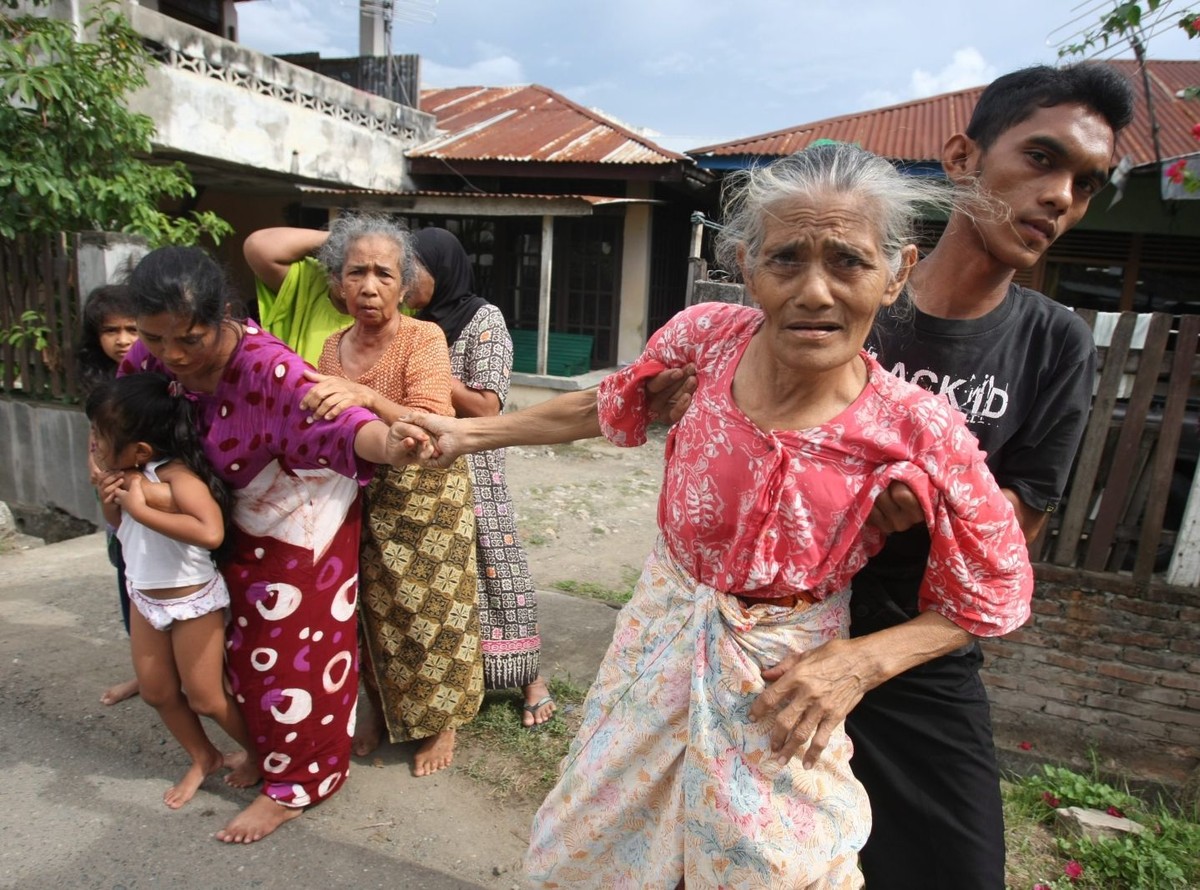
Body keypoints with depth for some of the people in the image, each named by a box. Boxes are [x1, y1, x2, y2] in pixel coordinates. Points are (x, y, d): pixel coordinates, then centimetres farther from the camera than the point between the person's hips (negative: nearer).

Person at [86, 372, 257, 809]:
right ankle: (203, 758, 39)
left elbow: (211, 532, -48)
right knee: (156, 691, 18)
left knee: (204, 698, 6)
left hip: (192, 601, -8)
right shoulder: (129, 472, -5)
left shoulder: (177, 476, -30)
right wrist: (110, 502, -10)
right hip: (145, 597, 9)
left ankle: (258, 752, 32)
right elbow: (119, 525, 13)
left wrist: (140, 508, -39)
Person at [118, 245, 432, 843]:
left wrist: (386, 445, -71)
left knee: (295, 656, 5)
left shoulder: (267, 368, -35)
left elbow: (333, 419, -50)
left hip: (303, 525, -7)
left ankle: (294, 787, 26)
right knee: (247, 648, 24)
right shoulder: (149, 356, -13)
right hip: (240, 526, 8)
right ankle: (262, 747, 50)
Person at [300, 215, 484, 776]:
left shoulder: (424, 339, -14)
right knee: (374, 611, 16)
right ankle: (380, 710, 40)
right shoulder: (332, 347, 3)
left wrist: (366, 396, -39)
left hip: (426, 498, -5)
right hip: (360, 502, 5)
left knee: (430, 613, 7)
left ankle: (441, 724, 30)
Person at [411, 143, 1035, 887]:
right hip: (661, 634, 4)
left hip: (780, 683, -3)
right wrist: (468, 432, 8)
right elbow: (611, 406, 4)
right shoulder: (708, 337, -16)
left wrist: (859, 664, -19)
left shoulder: (919, 434, -23)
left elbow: (997, 595, -7)